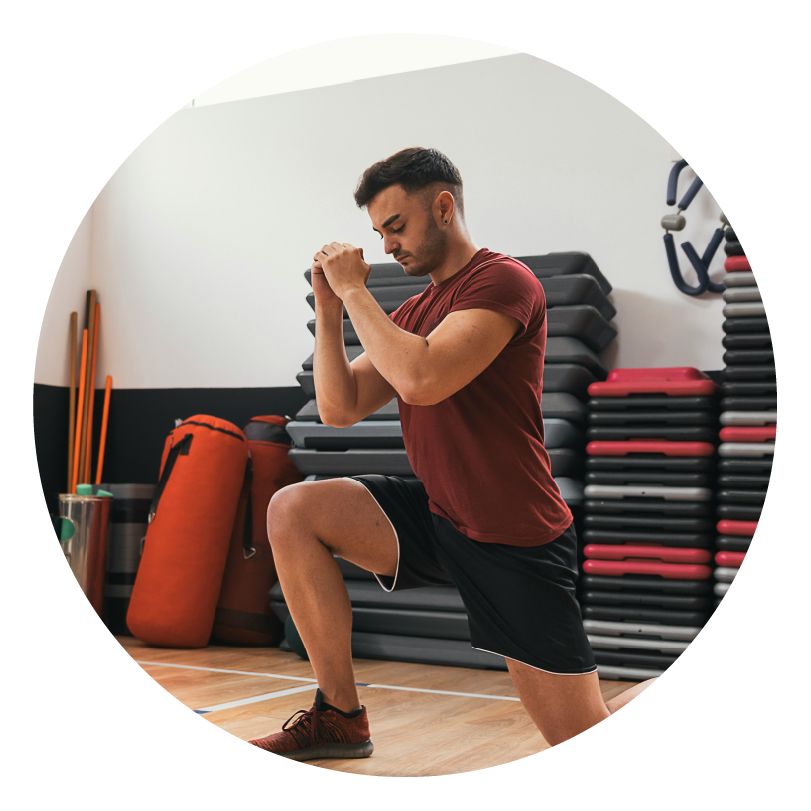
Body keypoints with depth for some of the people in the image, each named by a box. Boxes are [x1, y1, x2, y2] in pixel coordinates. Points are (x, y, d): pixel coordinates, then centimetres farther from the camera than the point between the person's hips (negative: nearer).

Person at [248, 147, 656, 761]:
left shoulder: (503, 281, -14)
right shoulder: (411, 312, 11)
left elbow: (421, 380, -28)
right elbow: (339, 409, 6)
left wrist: (355, 290, -17)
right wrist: (330, 307, -3)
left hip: (516, 542, -7)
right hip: (435, 517, 7)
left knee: (585, 744, -4)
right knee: (293, 511, -10)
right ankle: (341, 716, -1)